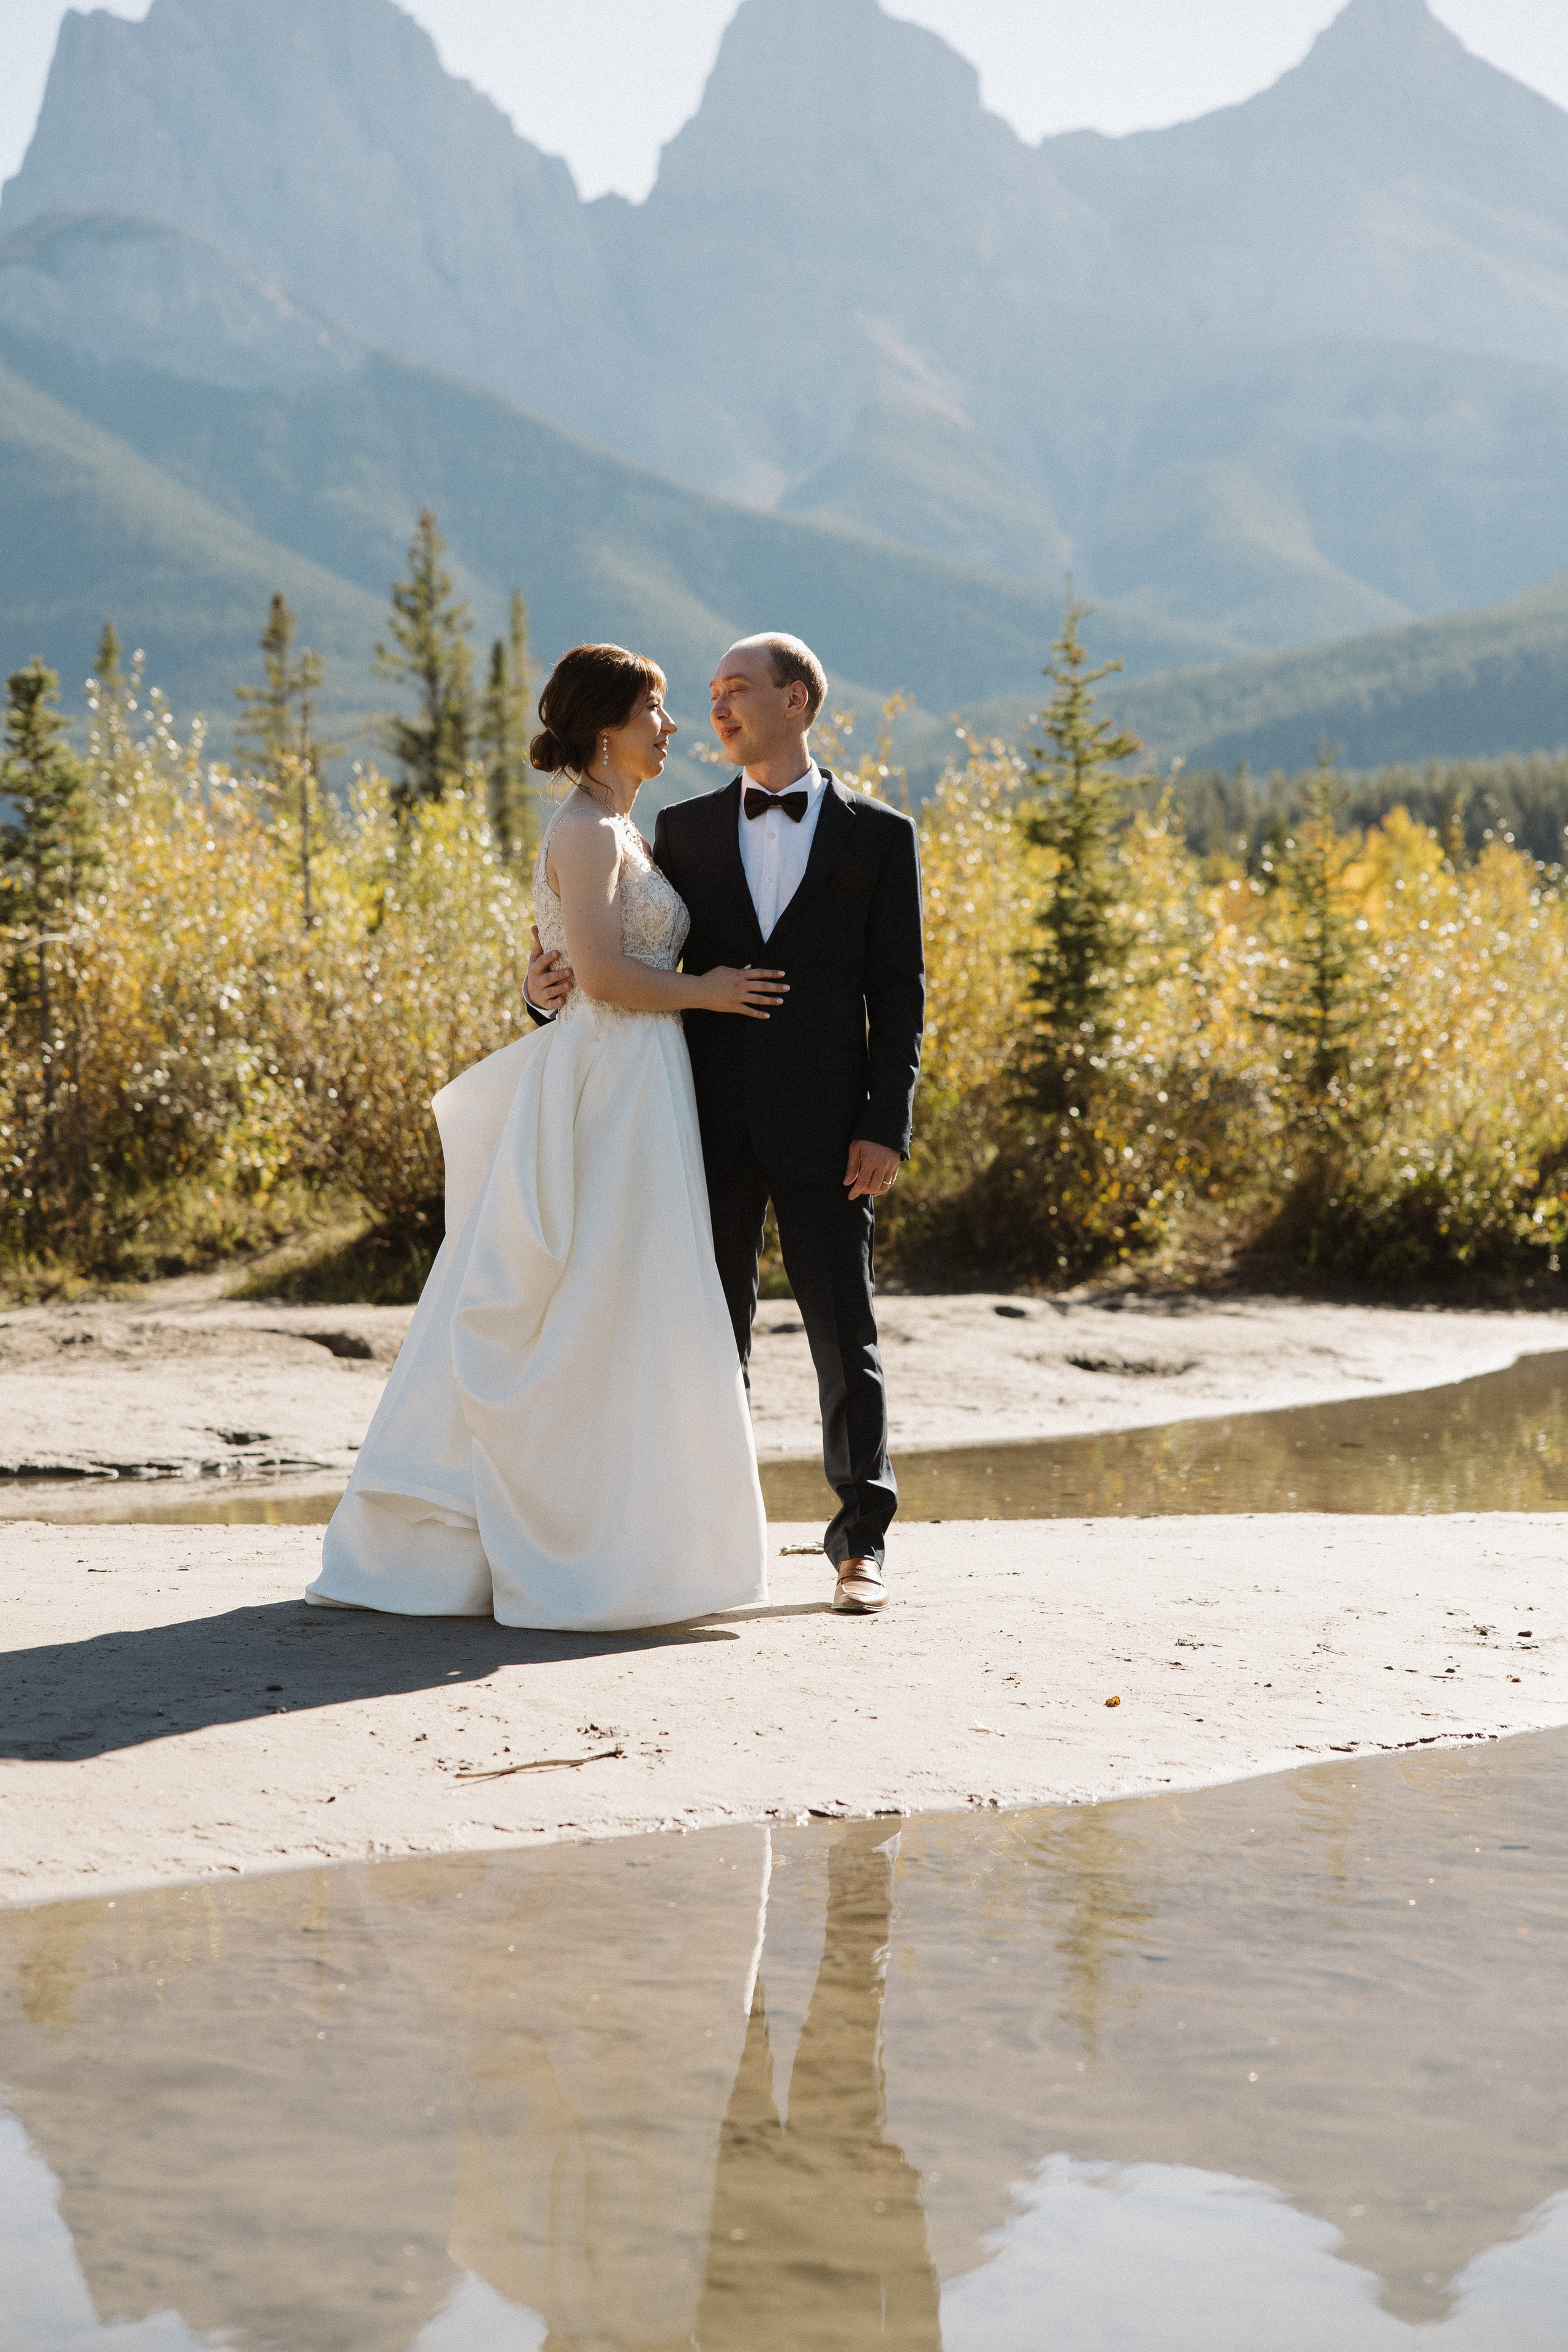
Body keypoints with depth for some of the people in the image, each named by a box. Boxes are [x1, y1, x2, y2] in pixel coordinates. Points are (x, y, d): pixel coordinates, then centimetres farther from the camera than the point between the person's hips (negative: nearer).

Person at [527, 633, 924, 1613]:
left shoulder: (879, 835, 5)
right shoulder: (685, 831, 12)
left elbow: (898, 992, 1)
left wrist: (888, 1127, -8)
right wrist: (551, 986, -6)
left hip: (823, 1125, -2)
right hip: (711, 1121, 2)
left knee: (845, 1330, 1)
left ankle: (863, 1541, 10)